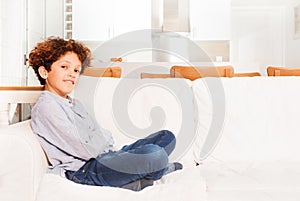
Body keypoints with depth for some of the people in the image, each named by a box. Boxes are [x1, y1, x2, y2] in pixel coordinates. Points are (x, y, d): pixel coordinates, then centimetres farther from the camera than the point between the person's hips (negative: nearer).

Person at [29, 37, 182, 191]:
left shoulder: (74, 103, 23)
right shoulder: (46, 106, -8)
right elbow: (85, 150, -15)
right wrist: (105, 141, 3)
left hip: (104, 157, 10)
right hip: (82, 171, -10)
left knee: (167, 137, 7)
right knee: (155, 154, -31)